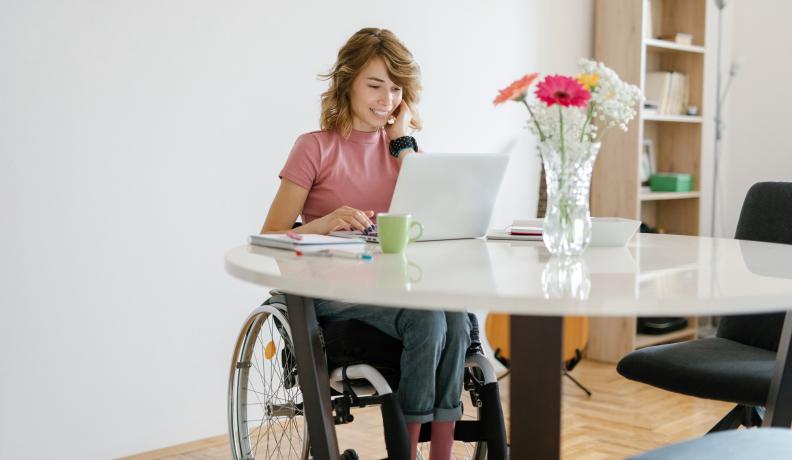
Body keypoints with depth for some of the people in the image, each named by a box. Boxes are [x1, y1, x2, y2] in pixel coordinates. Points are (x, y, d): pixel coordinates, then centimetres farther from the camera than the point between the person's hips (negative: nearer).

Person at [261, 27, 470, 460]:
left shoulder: (402, 145, 13)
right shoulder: (315, 148, -1)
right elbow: (270, 240, -7)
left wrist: (403, 141, -3)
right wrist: (324, 224, -26)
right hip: (334, 295, -4)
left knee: (455, 319, -28)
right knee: (426, 319, -31)